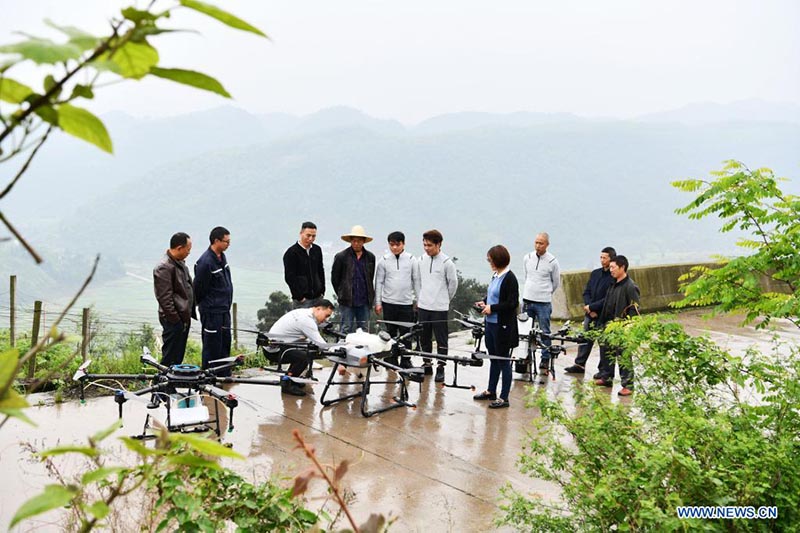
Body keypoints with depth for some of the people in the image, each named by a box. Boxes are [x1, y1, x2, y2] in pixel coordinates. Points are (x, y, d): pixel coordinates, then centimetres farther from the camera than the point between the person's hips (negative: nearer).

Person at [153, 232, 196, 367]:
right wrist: (175, 319, -19)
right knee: (171, 357, -3)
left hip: (184, 316, 10)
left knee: (179, 354, 17)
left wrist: (190, 312, 18)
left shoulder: (180, 263, 12)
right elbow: (164, 298, -21)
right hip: (174, 319, -10)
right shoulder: (164, 268, -19)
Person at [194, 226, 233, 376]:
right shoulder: (206, 262, -20)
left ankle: (225, 376, 26)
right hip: (212, 312, -9)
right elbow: (199, 289, -15)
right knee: (212, 347, -1)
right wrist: (205, 305, -2)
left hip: (224, 310, 9)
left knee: (225, 343, 15)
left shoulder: (222, 257, 9)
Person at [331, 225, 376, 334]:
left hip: (364, 301, 3)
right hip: (347, 302, -3)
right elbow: (334, 279, 4)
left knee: (364, 330, 8)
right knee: (347, 330, 0)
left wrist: (369, 296, 10)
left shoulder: (370, 257, 7)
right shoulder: (341, 257, -2)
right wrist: (342, 295, 4)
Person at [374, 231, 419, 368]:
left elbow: (416, 280, 6)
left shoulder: (411, 259, 2)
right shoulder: (384, 260, 2)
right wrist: (378, 302, 2)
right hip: (389, 302, 0)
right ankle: (391, 360, 17)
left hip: (406, 303, 0)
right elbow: (379, 282, 5)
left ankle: (406, 361, 12)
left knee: (406, 334, 2)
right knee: (391, 333, 7)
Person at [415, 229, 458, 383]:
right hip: (423, 307, 5)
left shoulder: (447, 262, -9)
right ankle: (427, 365, 24)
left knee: (441, 340, 1)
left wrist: (445, 299, 8)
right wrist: (420, 299, 14)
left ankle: (440, 368, 9)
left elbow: (453, 283, 0)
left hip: (440, 308, -5)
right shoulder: (421, 261, 5)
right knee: (424, 338, 12)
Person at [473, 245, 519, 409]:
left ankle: (504, 398, 10)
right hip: (491, 323, 8)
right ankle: (491, 391, 31)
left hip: (503, 326, -8)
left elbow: (512, 303, -19)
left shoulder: (509, 278, -16)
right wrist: (484, 302, 6)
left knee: (503, 360, 1)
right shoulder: (495, 276, 8)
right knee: (493, 358, 19)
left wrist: (492, 308, -18)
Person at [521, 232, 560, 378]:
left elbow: (556, 282, 7)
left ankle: (544, 362, 10)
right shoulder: (527, 257, 3)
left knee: (545, 333, 1)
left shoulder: (552, 261, -6)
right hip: (527, 300, 4)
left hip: (544, 303, -3)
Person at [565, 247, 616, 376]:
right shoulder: (595, 273, 10)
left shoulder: (614, 277, -12)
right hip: (590, 314, 6)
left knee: (604, 343, 4)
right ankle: (579, 364, 25)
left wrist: (592, 307, -15)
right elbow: (586, 292, 9)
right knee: (585, 339, 13)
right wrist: (589, 309, -5)